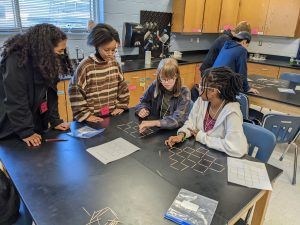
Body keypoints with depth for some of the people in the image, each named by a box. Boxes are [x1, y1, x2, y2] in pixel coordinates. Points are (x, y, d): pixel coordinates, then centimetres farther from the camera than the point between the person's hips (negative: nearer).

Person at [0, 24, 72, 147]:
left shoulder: (45, 60, -3)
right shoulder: (16, 60, -24)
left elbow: (50, 92, -3)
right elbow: (15, 101, -24)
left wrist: (55, 121, -6)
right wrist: (25, 132, -22)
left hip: (36, 122, 6)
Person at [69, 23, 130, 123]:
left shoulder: (114, 63, -1)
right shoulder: (86, 66, -16)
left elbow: (122, 85, 9)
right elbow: (75, 91, -14)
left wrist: (121, 106, 5)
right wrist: (85, 114, -14)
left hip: (112, 115, 4)